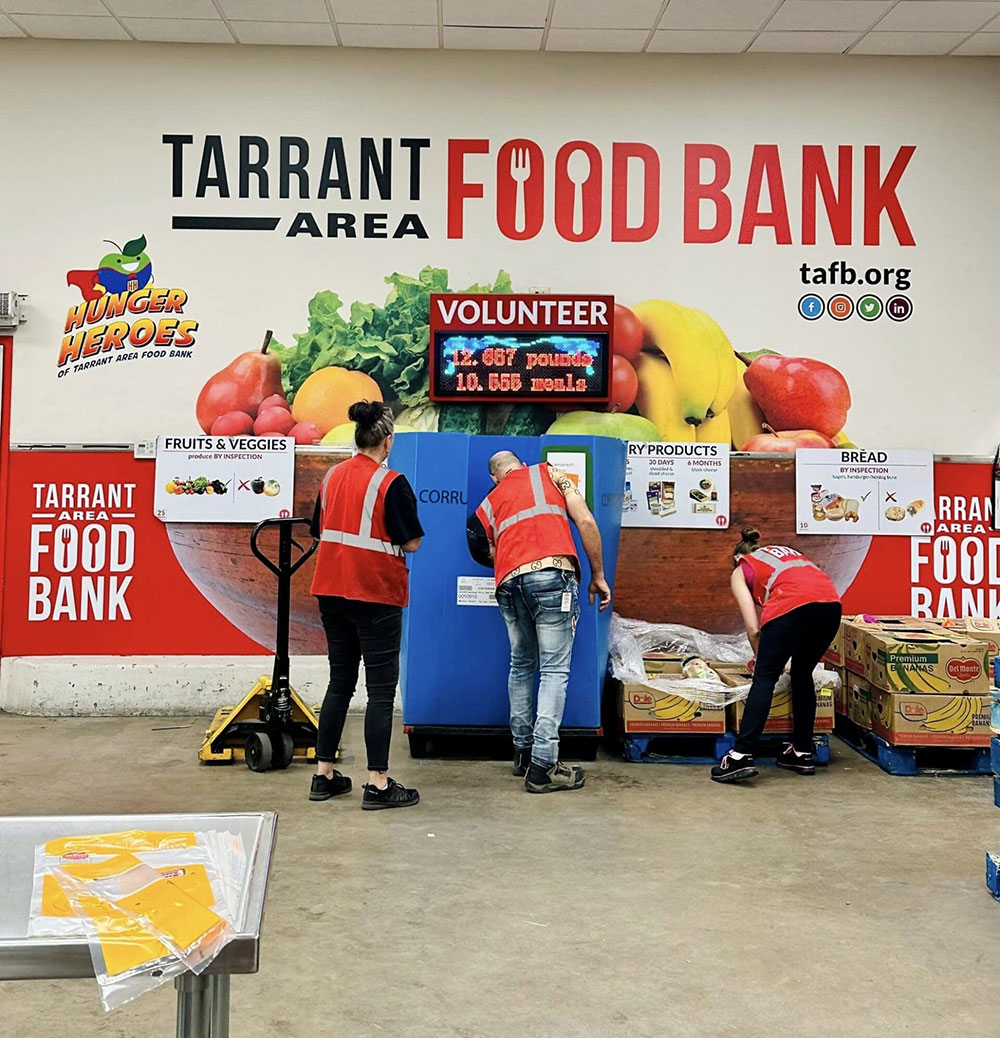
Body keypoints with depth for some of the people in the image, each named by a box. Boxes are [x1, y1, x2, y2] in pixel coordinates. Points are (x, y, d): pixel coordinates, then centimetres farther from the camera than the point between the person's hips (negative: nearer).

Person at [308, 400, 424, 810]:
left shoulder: (332, 476, 6)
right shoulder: (391, 483, -12)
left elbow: (320, 530, 14)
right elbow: (411, 543, -10)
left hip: (332, 591, 6)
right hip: (376, 594, -6)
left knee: (340, 683, 15)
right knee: (381, 689, 0)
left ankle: (324, 774, 19)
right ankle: (378, 784, 2)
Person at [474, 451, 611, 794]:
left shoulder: (489, 503, 28)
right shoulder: (550, 474, 21)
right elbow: (586, 522, 9)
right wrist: (598, 576, 13)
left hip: (509, 583, 4)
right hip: (553, 575, -3)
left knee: (521, 665, 21)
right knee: (555, 668, -2)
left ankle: (522, 751, 26)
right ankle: (542, 766, -7)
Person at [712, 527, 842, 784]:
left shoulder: (740, 571, 24)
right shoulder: (785, 551, 39)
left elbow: (753, 628, 13)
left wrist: (761, 660, 31)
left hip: (792, 605, -5)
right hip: (831, 602, 5)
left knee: (764, 678, 2)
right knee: (802, 675, 21)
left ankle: (742, 756, -7)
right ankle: (802, 753, 24)